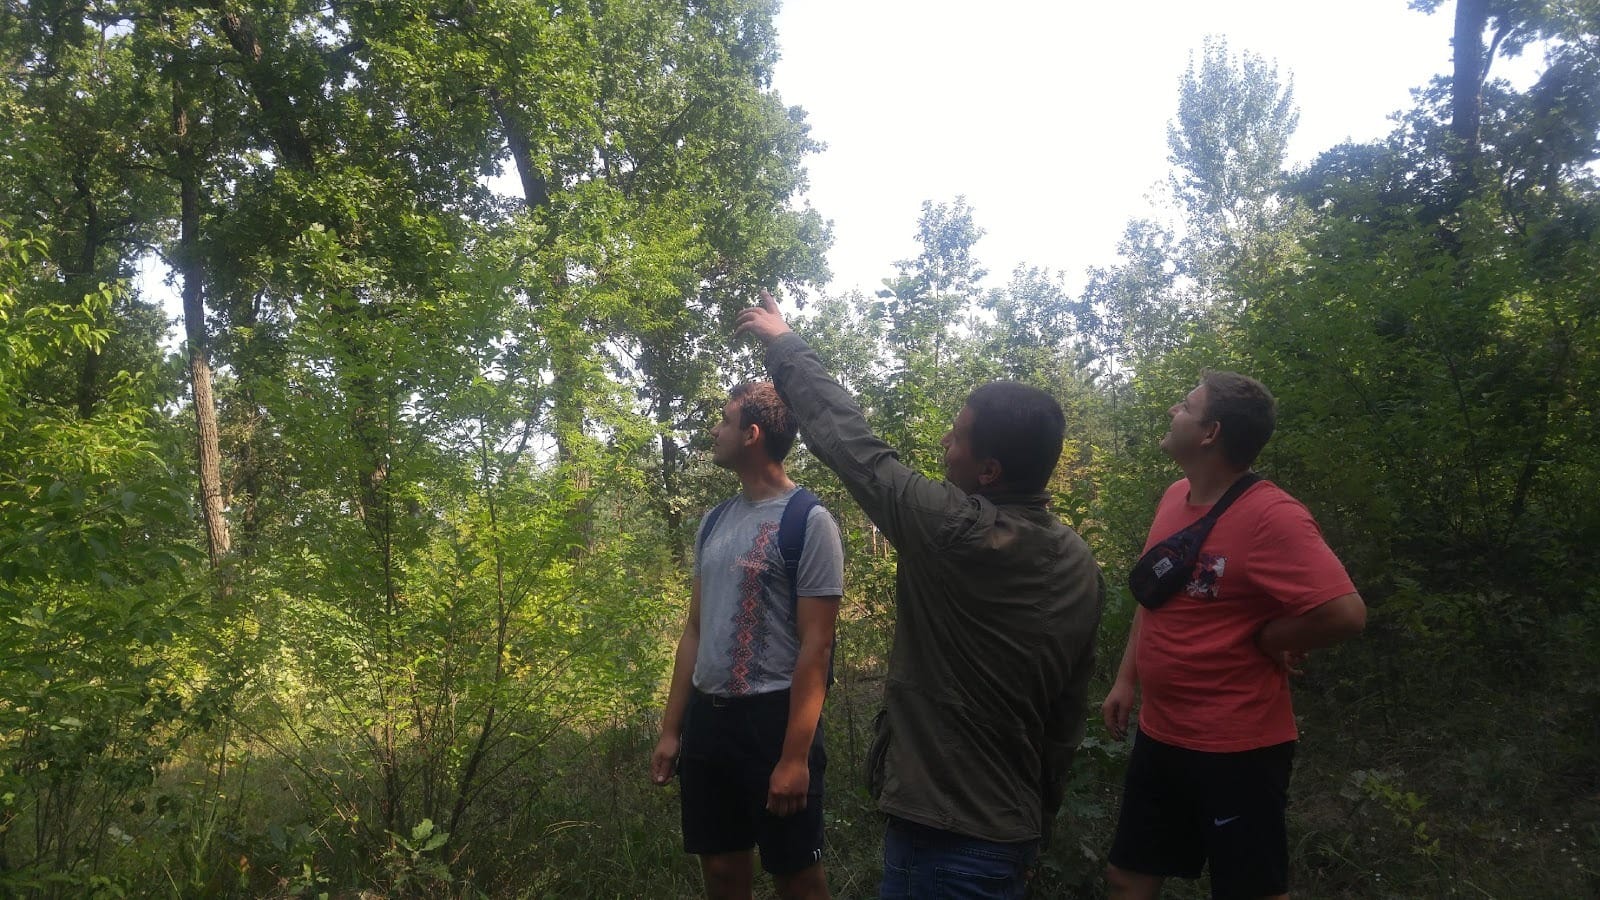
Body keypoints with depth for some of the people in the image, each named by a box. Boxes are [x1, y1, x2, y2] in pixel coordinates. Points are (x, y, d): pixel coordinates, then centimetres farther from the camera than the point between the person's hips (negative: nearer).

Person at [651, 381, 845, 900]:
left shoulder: (809, 522, -11)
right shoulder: (714, 522, 10)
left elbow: (815, 646, -14)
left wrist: (795, 756, -18)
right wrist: (671, 730, 13)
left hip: (773, 719, -6)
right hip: (707, 719, 7)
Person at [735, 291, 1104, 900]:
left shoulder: (954, 530, -23)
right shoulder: (1082, 568, -1)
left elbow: (846, 438, -12)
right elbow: (1067, 715, 6)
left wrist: (784, 343, 2)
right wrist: (1037, 815, 18)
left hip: (945, 828, -8)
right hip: (1013, 826, 8)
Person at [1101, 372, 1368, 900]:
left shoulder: (1271, 516, -22)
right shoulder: (1174, 498, 3)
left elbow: (1345, 614, -29)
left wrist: (1264, 640, -14)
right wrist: (1126, 679, 10)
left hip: (1238, 750, -8)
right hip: (1159, 737, 8)